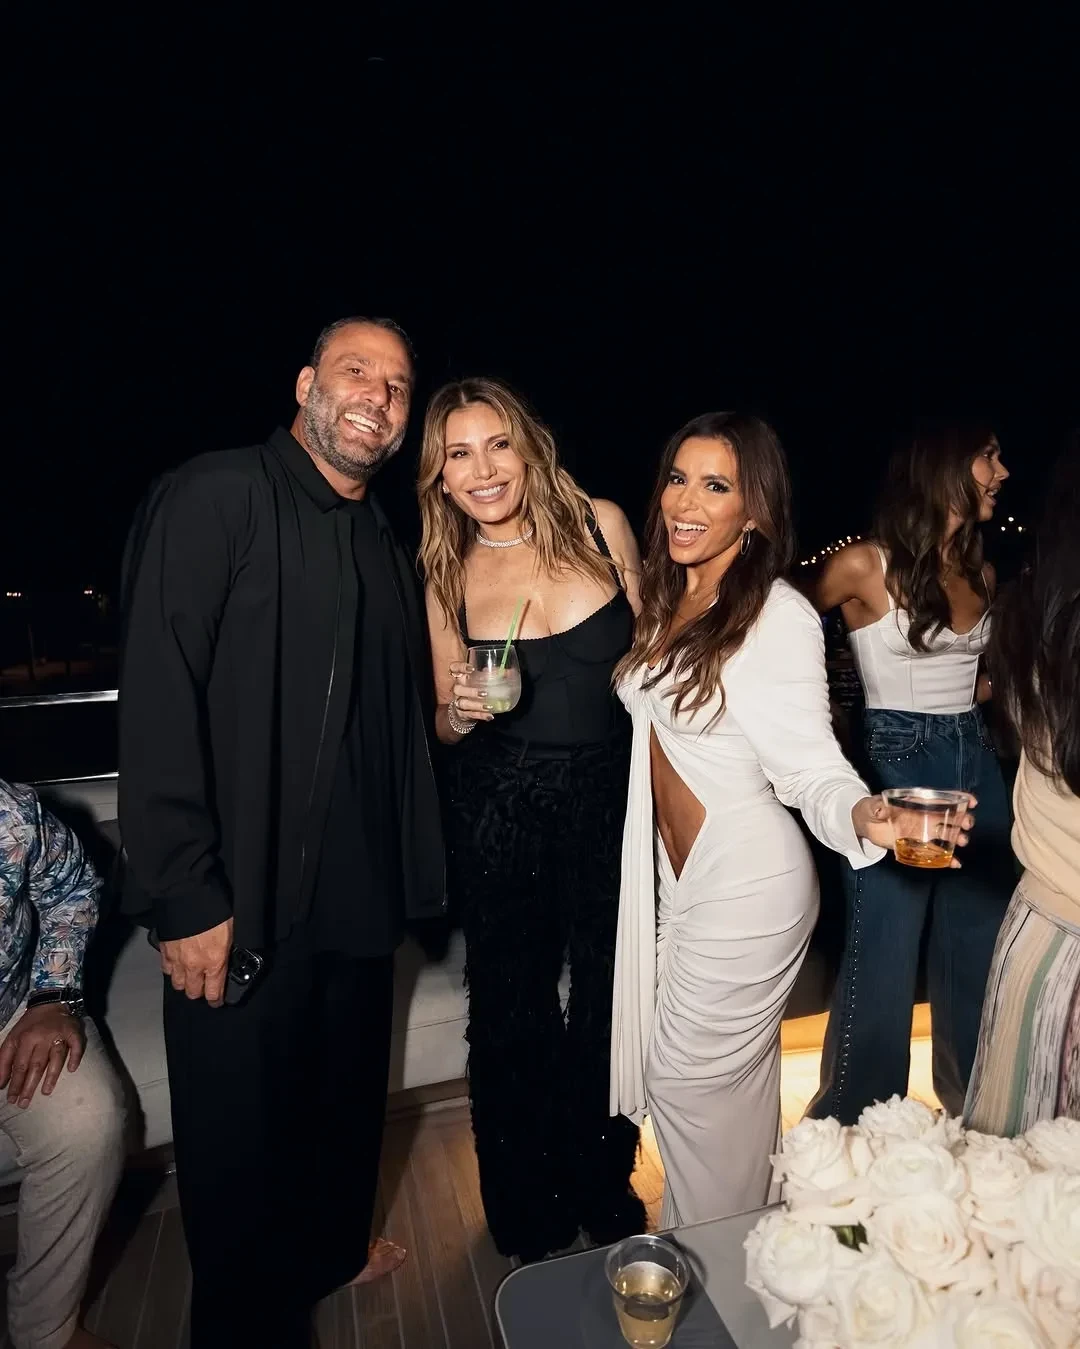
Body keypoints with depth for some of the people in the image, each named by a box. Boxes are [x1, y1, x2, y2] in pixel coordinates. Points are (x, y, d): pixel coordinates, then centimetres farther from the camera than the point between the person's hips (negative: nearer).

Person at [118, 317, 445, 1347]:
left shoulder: (385, 546, 12)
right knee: (242, 1136, 12)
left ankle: (332, 1252, 52)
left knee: (345, 1099, 24)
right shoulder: (216, 497, -10)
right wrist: (186, 901, -19)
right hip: (240, 908, -6)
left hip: (356, 897, 7)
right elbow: (157, 700, -17)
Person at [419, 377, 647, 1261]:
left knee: (610, 996, 15)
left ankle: (602, 1188, 44)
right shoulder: (446, 575, -4)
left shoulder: (602, 524, -5)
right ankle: (530, 1217, 41)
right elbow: (446, 726, 5)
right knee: (511, 1010, 13)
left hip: (613, 792, 1)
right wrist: (462, 712, -18)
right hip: (501, 810, 0)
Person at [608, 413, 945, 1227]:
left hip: (746, 886, -7)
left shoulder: (780, 617, -18)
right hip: (673, 876, 7)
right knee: (722, 1071, 22)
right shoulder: (669, 599, 5)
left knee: (693, 1078, 8)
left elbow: (812, 765, -19)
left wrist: (865, 816, -38)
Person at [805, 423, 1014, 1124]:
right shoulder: (866, 565, -11)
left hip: (979, 763, 7)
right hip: (896, 763, -6)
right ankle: (855, 1124, 23)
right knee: (882, 960, 1)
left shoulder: (982, 573, 9)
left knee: (980, 952, 16)